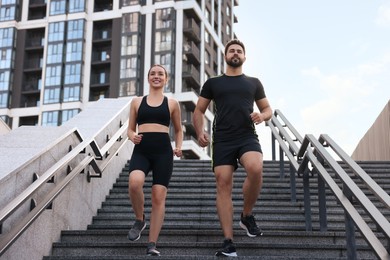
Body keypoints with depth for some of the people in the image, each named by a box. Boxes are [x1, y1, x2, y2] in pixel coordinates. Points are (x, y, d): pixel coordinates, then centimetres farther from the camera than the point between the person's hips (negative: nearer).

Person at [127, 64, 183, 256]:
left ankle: (152, 245, 1)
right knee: (134, 183, -29)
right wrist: (132, 137, -4)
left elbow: (178, 130, 22)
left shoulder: (172, 103, 12)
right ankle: (139, 220, -1)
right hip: (141, 150, 0)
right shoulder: (137, 102, 15)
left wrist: (178, 147, 5)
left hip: (163, 151, 0)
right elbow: (130, 129, 18)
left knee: (159, 197, -6)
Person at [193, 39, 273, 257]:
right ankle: (229, 242, -4)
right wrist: (201, 133, -2)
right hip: (222, 140, 1)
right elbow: (199, 111, 16)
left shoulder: (254, 82, 17)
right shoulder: (213, 83, 15)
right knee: (223, 185, -8)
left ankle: (247, 216, -5)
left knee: (256, 169, -30)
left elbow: (268, 109, 21)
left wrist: (262, 116, -4)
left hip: (248, 137, 0)